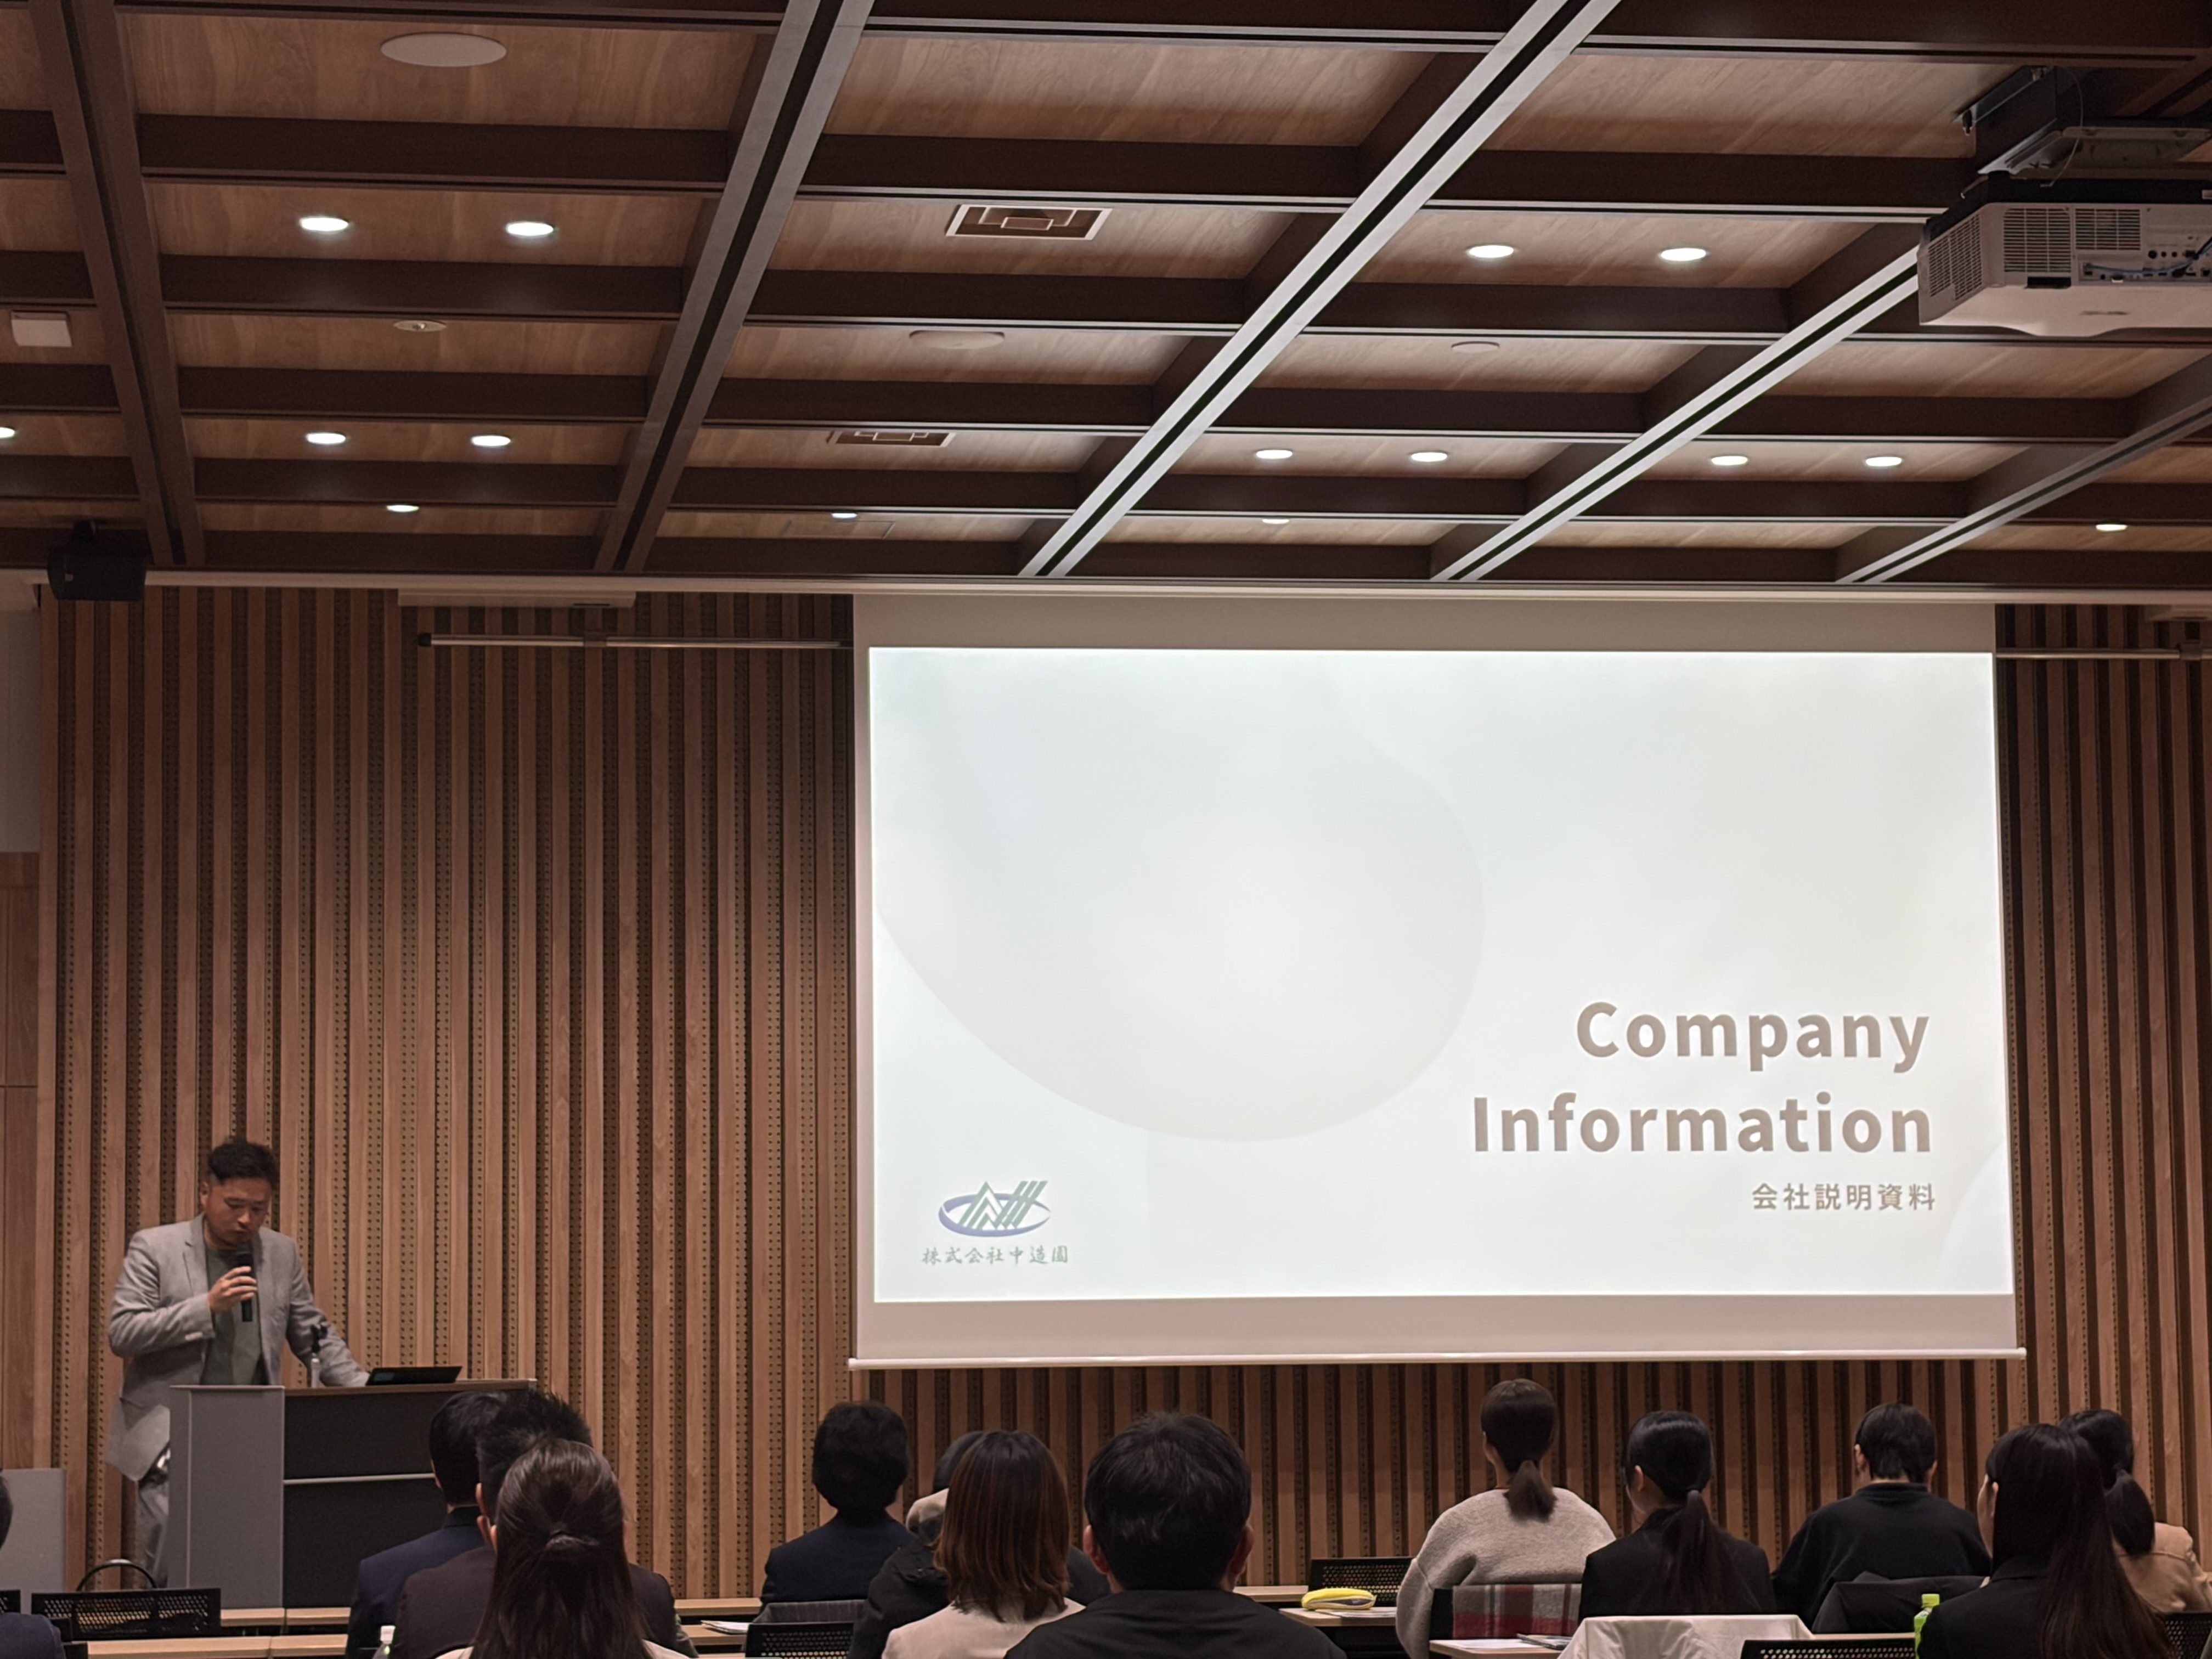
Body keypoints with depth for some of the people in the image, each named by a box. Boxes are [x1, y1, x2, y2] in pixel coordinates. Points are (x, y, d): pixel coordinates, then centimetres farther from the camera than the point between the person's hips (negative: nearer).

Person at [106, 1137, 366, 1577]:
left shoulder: (282, 1254, 11)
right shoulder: (154, 1248, -2)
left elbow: (315, 1338, 16)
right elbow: (122, 1332, -10)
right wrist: (207, 1307, -18)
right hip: (173, 1441, -3)